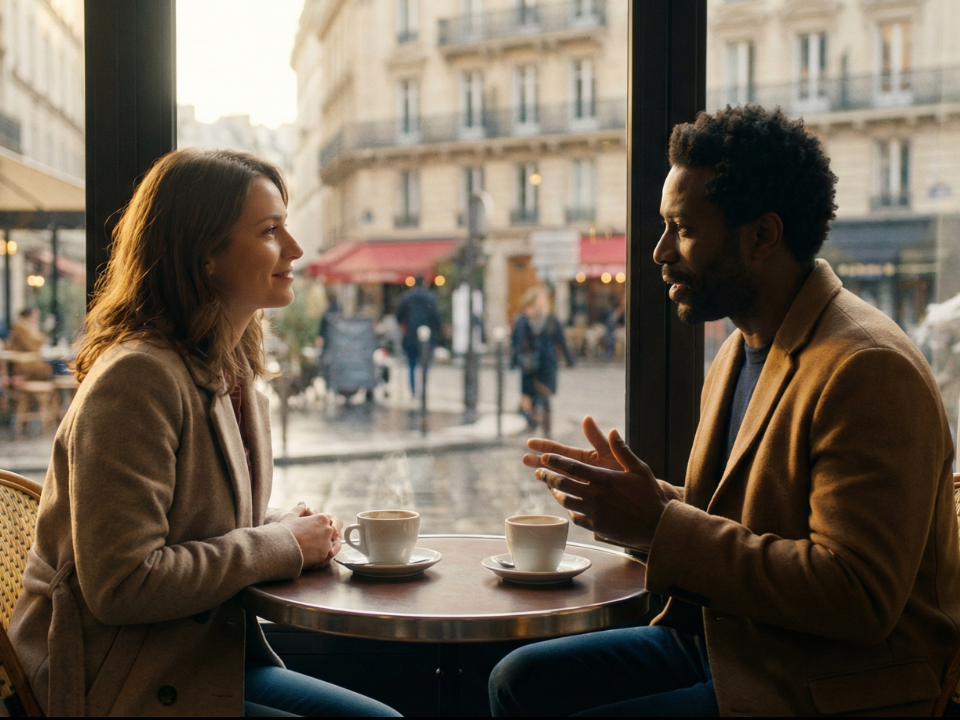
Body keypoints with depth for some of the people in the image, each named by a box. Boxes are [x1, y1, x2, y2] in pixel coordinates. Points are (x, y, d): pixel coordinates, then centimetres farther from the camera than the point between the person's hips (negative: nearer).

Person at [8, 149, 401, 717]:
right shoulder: (137, 377, -21)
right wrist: (282, 545, -18)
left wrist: (288, 527, -1)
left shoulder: (232, 372, 9)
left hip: (211, 658, 9)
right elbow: (121, 583, -26)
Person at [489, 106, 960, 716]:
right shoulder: (740, 353, 11)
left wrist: (661, 525, -24)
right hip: (722, 645, 9)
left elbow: (857, 597, -27)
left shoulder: (867, 370, -21)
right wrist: (638, 496, 1)